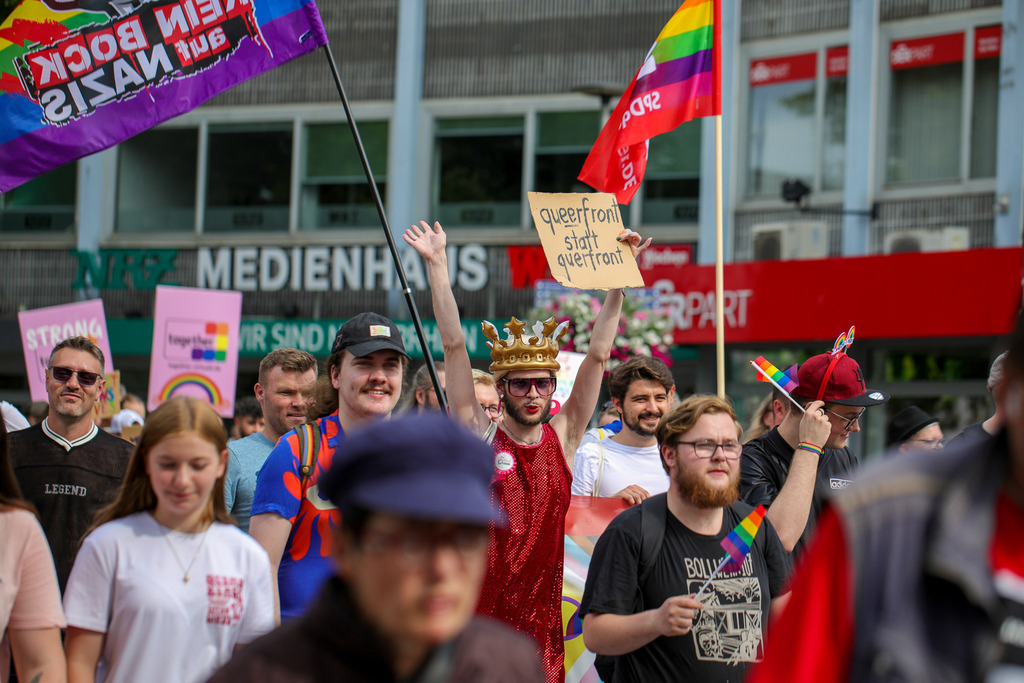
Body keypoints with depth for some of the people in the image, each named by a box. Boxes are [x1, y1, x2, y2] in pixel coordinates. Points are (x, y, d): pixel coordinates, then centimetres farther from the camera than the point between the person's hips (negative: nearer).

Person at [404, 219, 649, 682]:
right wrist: (438, 266, -7)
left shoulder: (562, 439, 8)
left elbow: (598, 354, 6)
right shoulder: (479, 438, 0)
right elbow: (454, 345, -3)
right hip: (476, 621, -3)